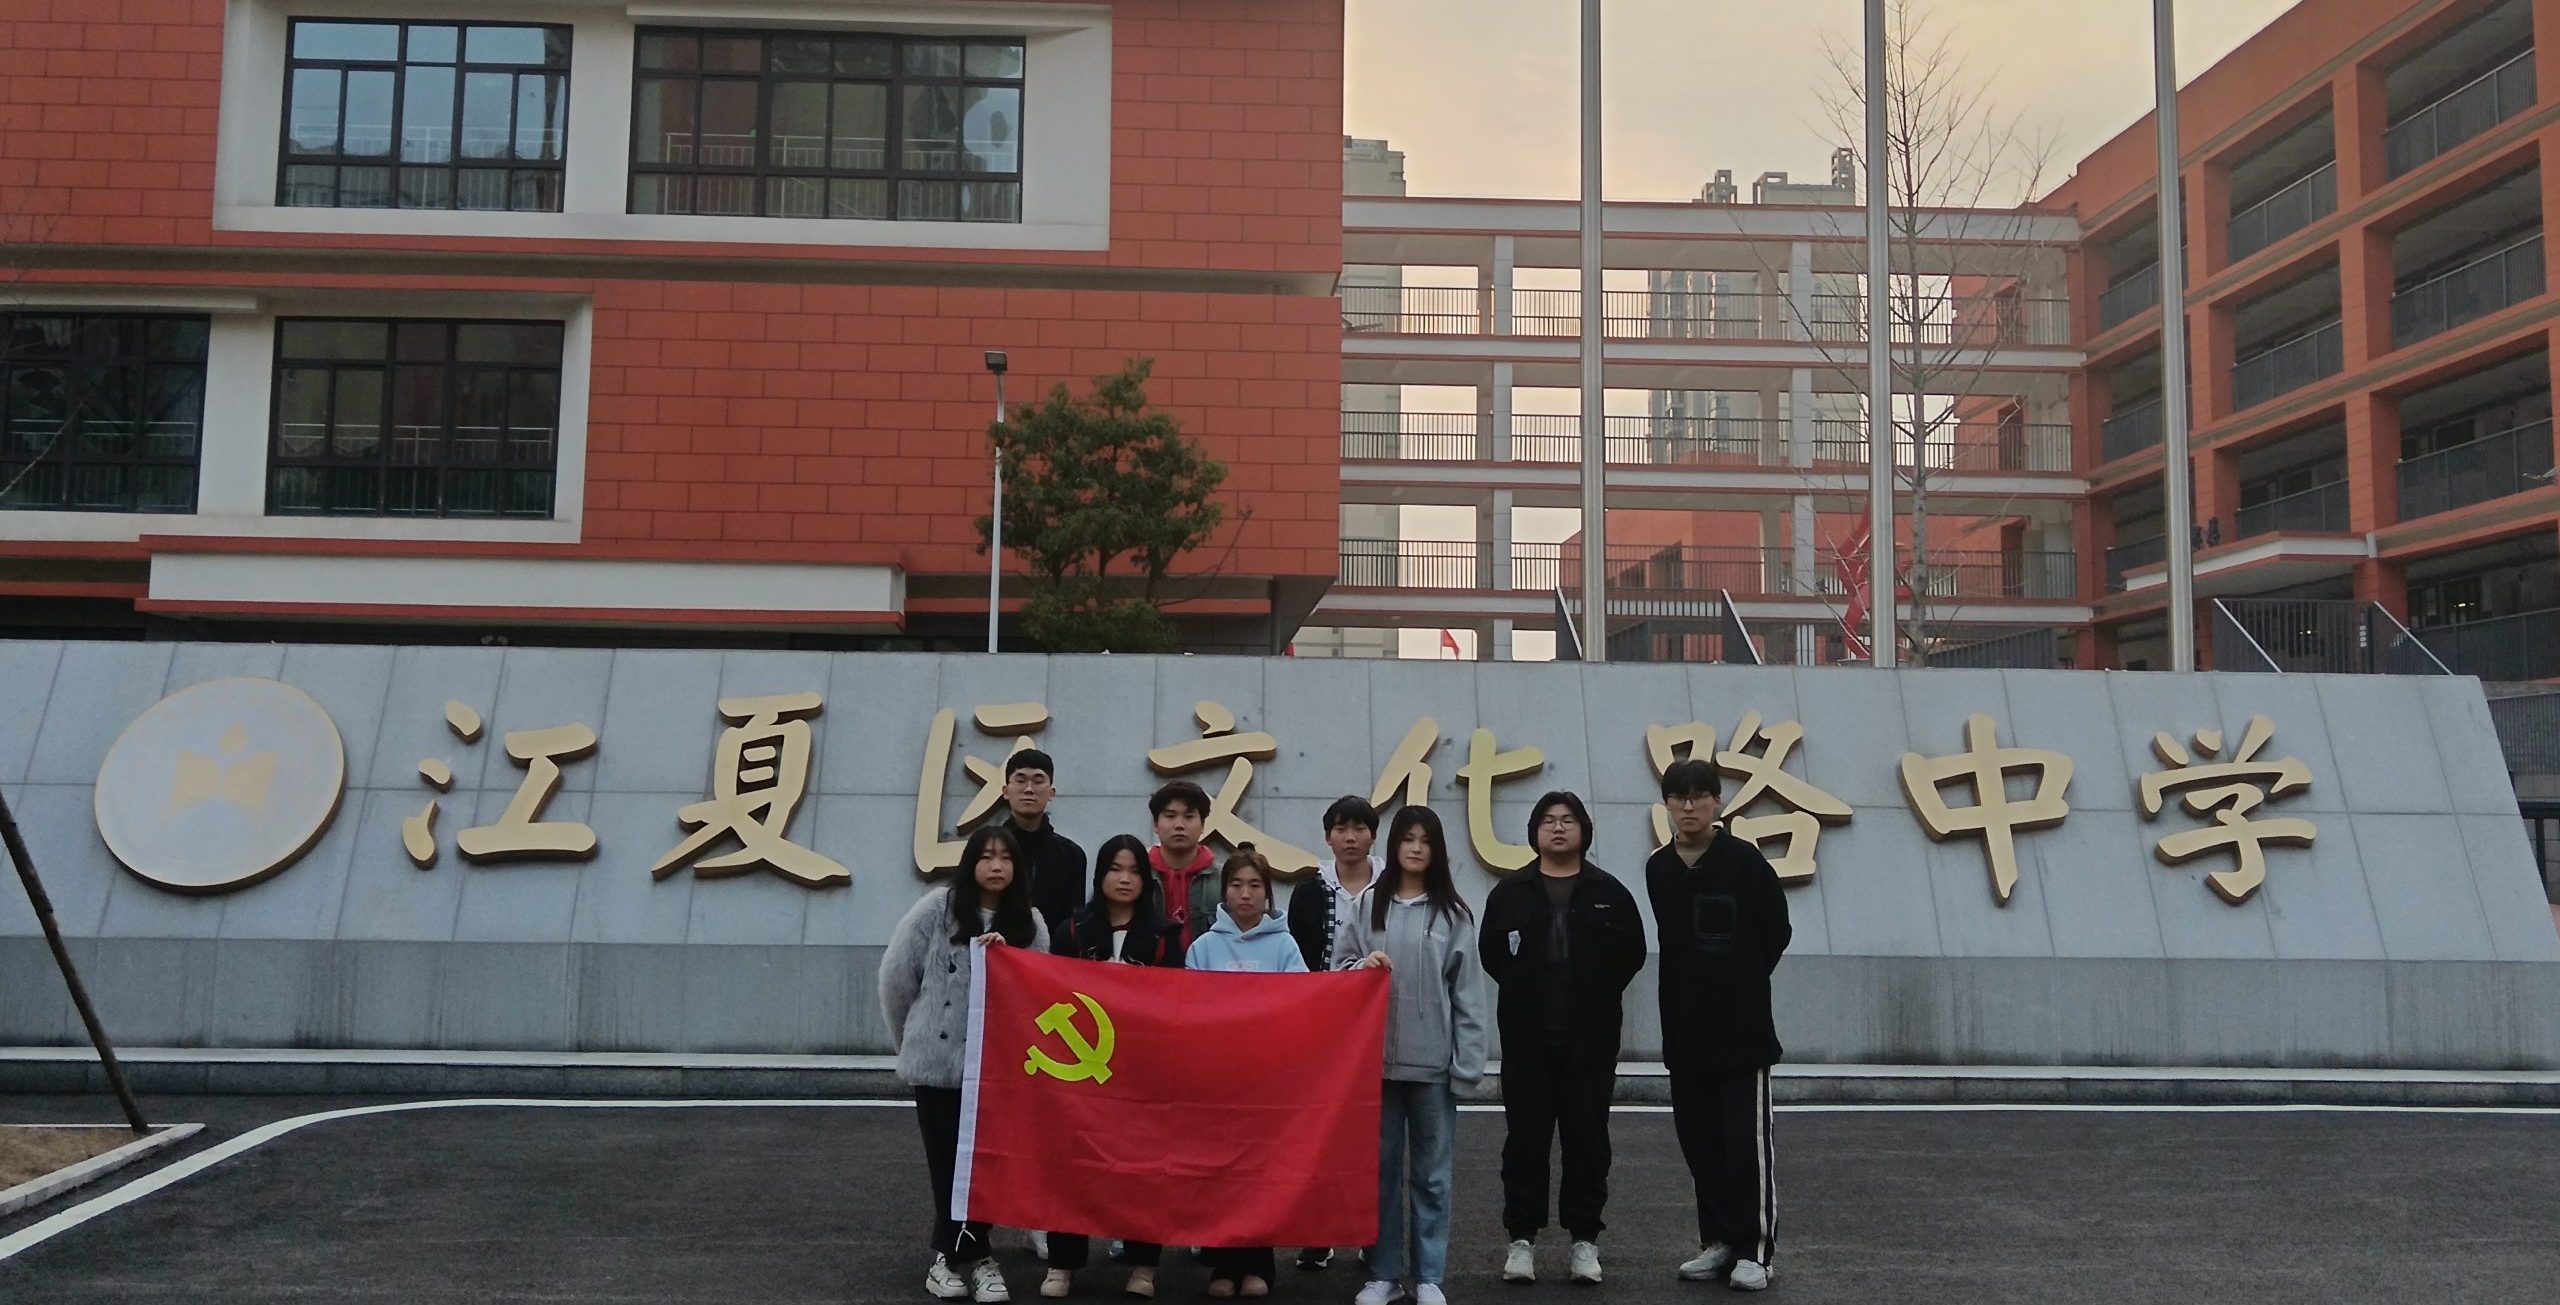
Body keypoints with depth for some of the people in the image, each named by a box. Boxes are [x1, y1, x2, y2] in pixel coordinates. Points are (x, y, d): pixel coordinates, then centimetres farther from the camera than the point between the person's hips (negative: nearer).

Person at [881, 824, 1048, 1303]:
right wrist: (912, 1035, 9)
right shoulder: (938, 907, -4)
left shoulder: (1029, 922, 5)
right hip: (937, 1060, -2)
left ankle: (956, 1253, 17)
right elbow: (896, 974, 0)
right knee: (948, 1161, 5)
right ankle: (971, 1255, 19)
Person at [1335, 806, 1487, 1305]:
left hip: (1433, 1060, -1)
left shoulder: (1453, 912, 1)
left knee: (1430, 1172, 7)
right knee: (1381, 1167, 8)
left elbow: (1467, 992, 0)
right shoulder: (1367, 904, 3)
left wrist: (1468, 1062, -5)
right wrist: (1362, 966, -14)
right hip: (1376, 1056, 1)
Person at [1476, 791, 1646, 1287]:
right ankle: (1522, 1236, 12)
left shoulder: (1609, 893, 4)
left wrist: (1599, 996, 4)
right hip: (1526, 1040, 0)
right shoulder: (1510, 893, 5)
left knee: (1588, 1139, 4)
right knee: (1525, 1139, 4)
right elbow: (1492, 952, 8)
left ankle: (1585, 1237, 14)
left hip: (1591, 1040, 0)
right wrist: (1526, 993, 5)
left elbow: (1632, 953, 6)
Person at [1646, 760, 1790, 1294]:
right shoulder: (1658, 869, 5)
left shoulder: (1745, 861, -8)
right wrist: (1700, 986, 12)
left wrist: (1744, 983, 8)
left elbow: (1776, 932, 1)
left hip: (1742, 1029, -5)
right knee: (1699, 1141, 10)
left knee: (1749, 1142, -1)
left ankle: (1756, 1248, 7)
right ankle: (1718, 1240, 20)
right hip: (1684, 1030, 5)